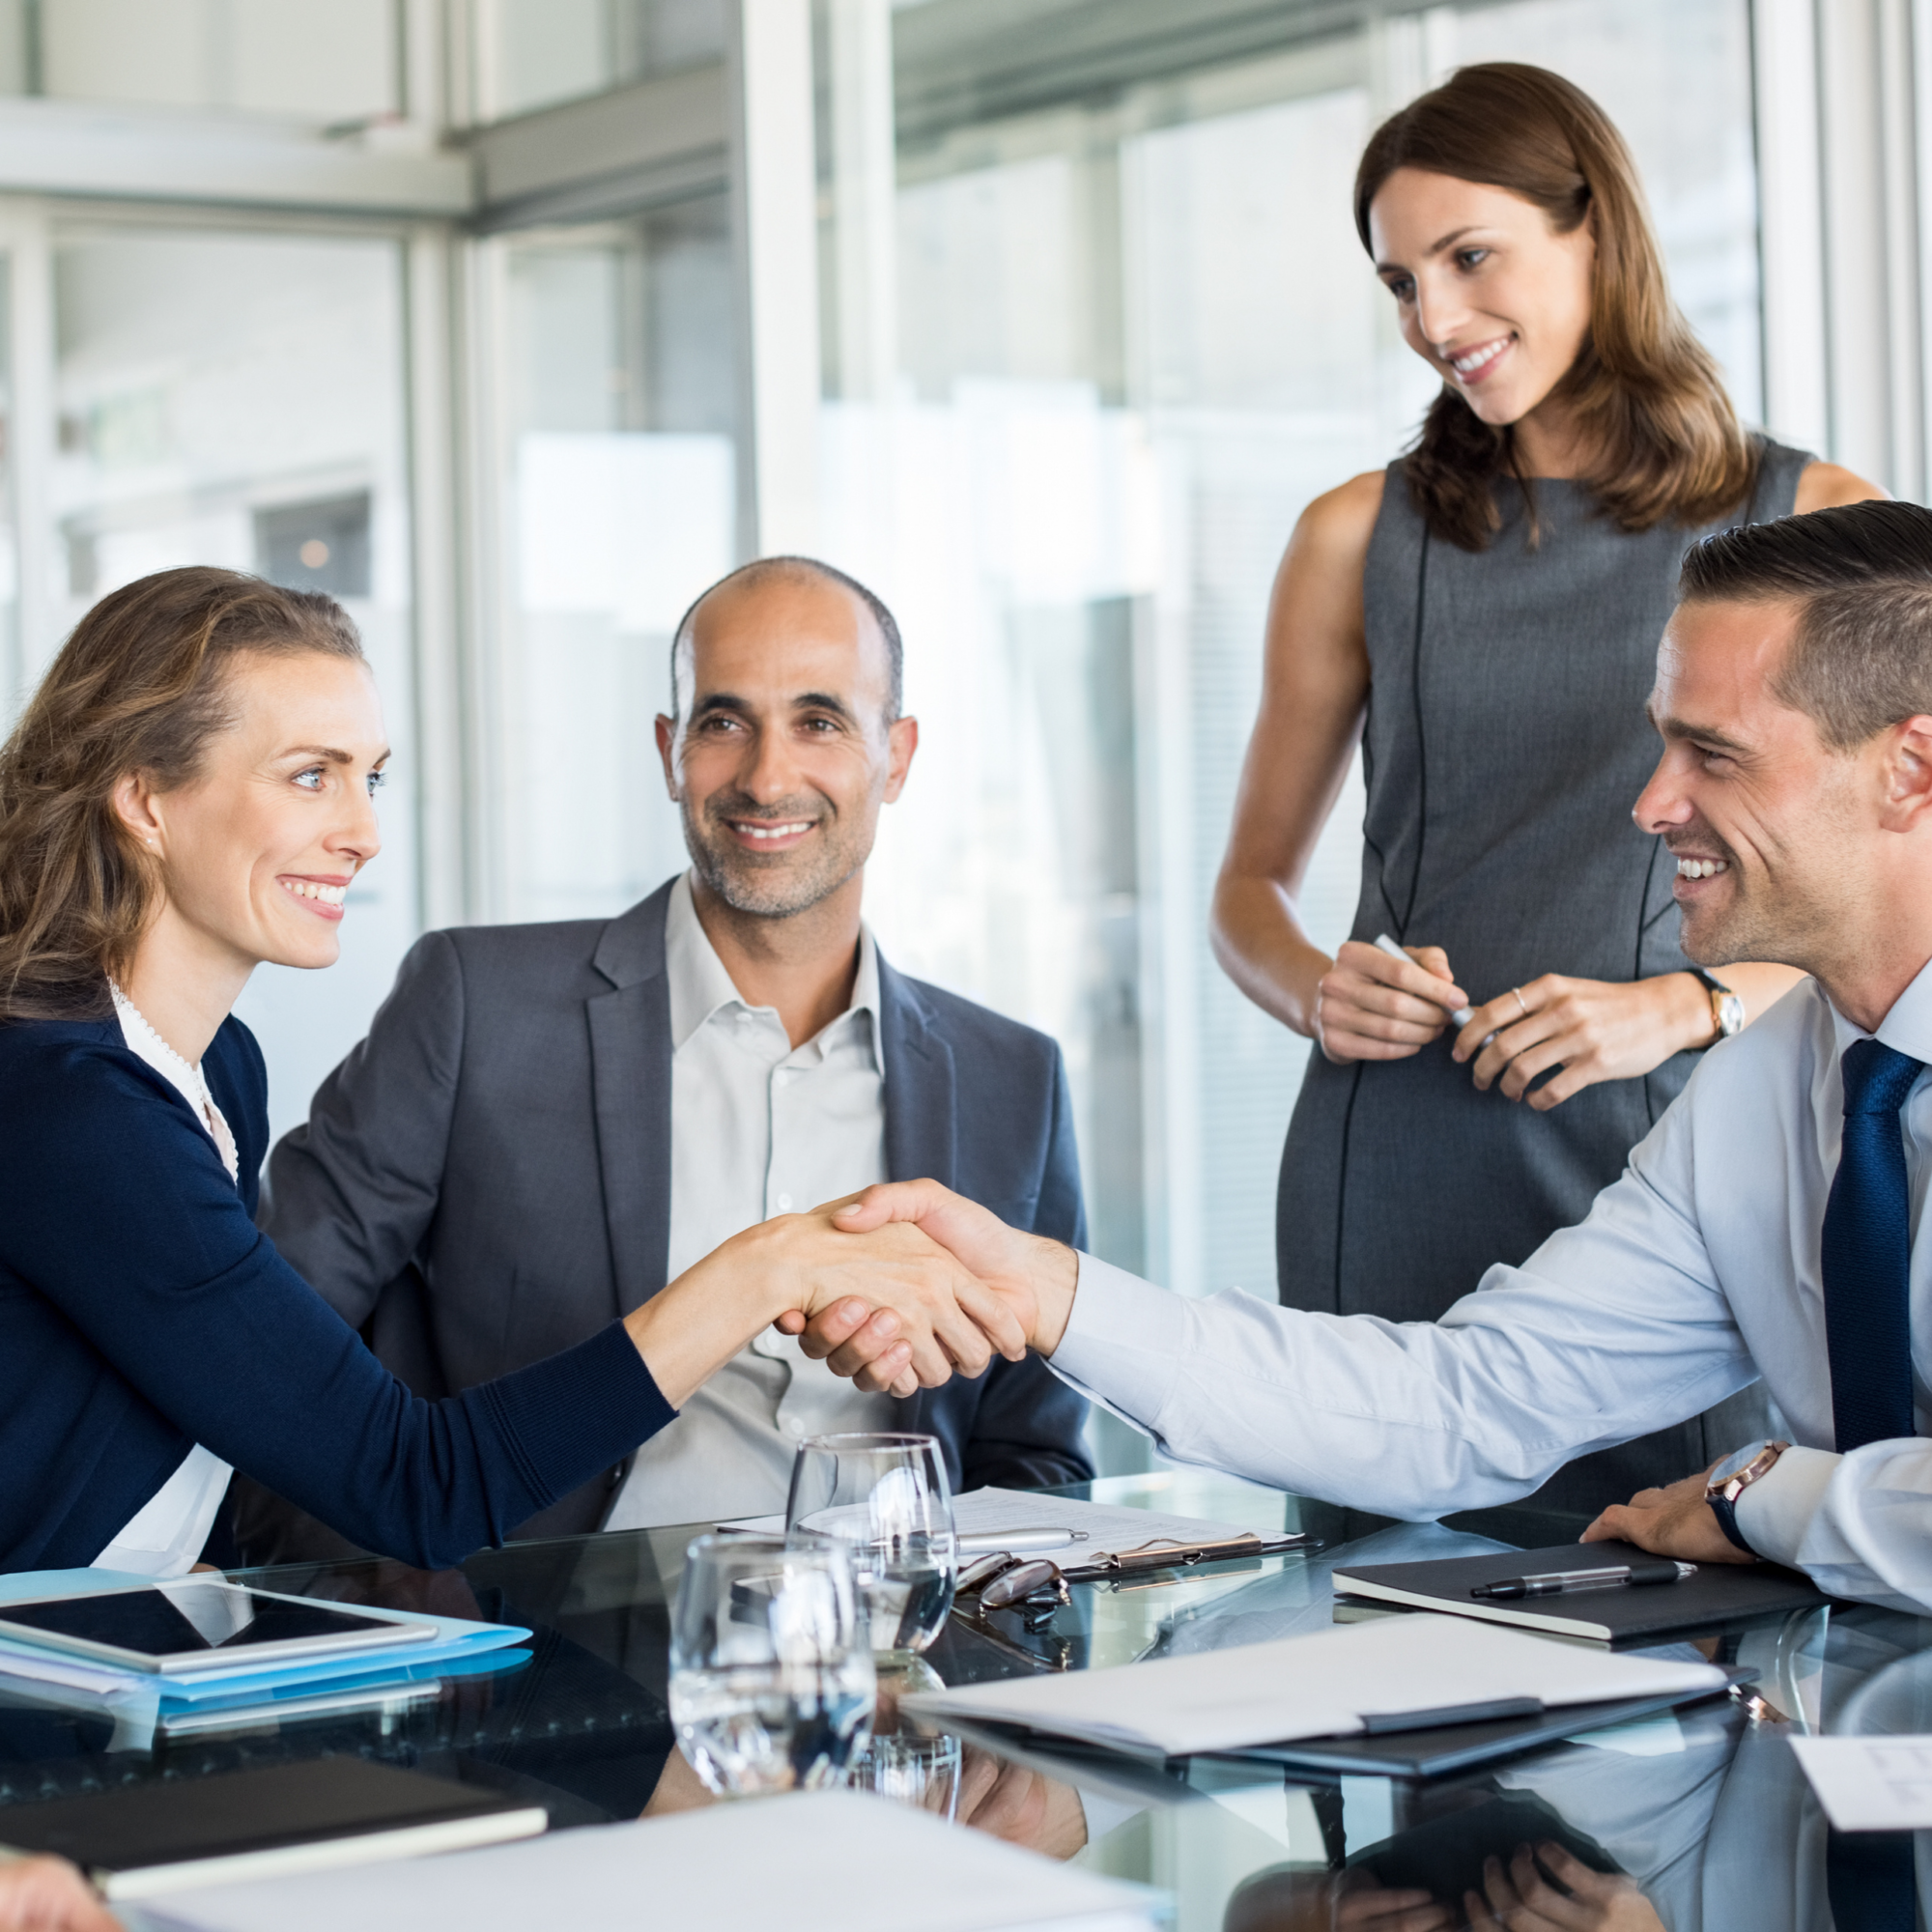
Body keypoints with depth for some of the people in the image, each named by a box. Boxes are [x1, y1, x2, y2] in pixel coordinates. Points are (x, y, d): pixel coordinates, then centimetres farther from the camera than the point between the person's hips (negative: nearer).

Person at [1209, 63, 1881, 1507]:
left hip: (1673, 1150, -1)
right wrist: (1315, 994, -4)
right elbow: (1252, 884, 18)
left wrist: (1685, 1006, -12)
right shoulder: (1362, 538, 12)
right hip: (1400, 1175, 2)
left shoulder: (1812, 526, 5)